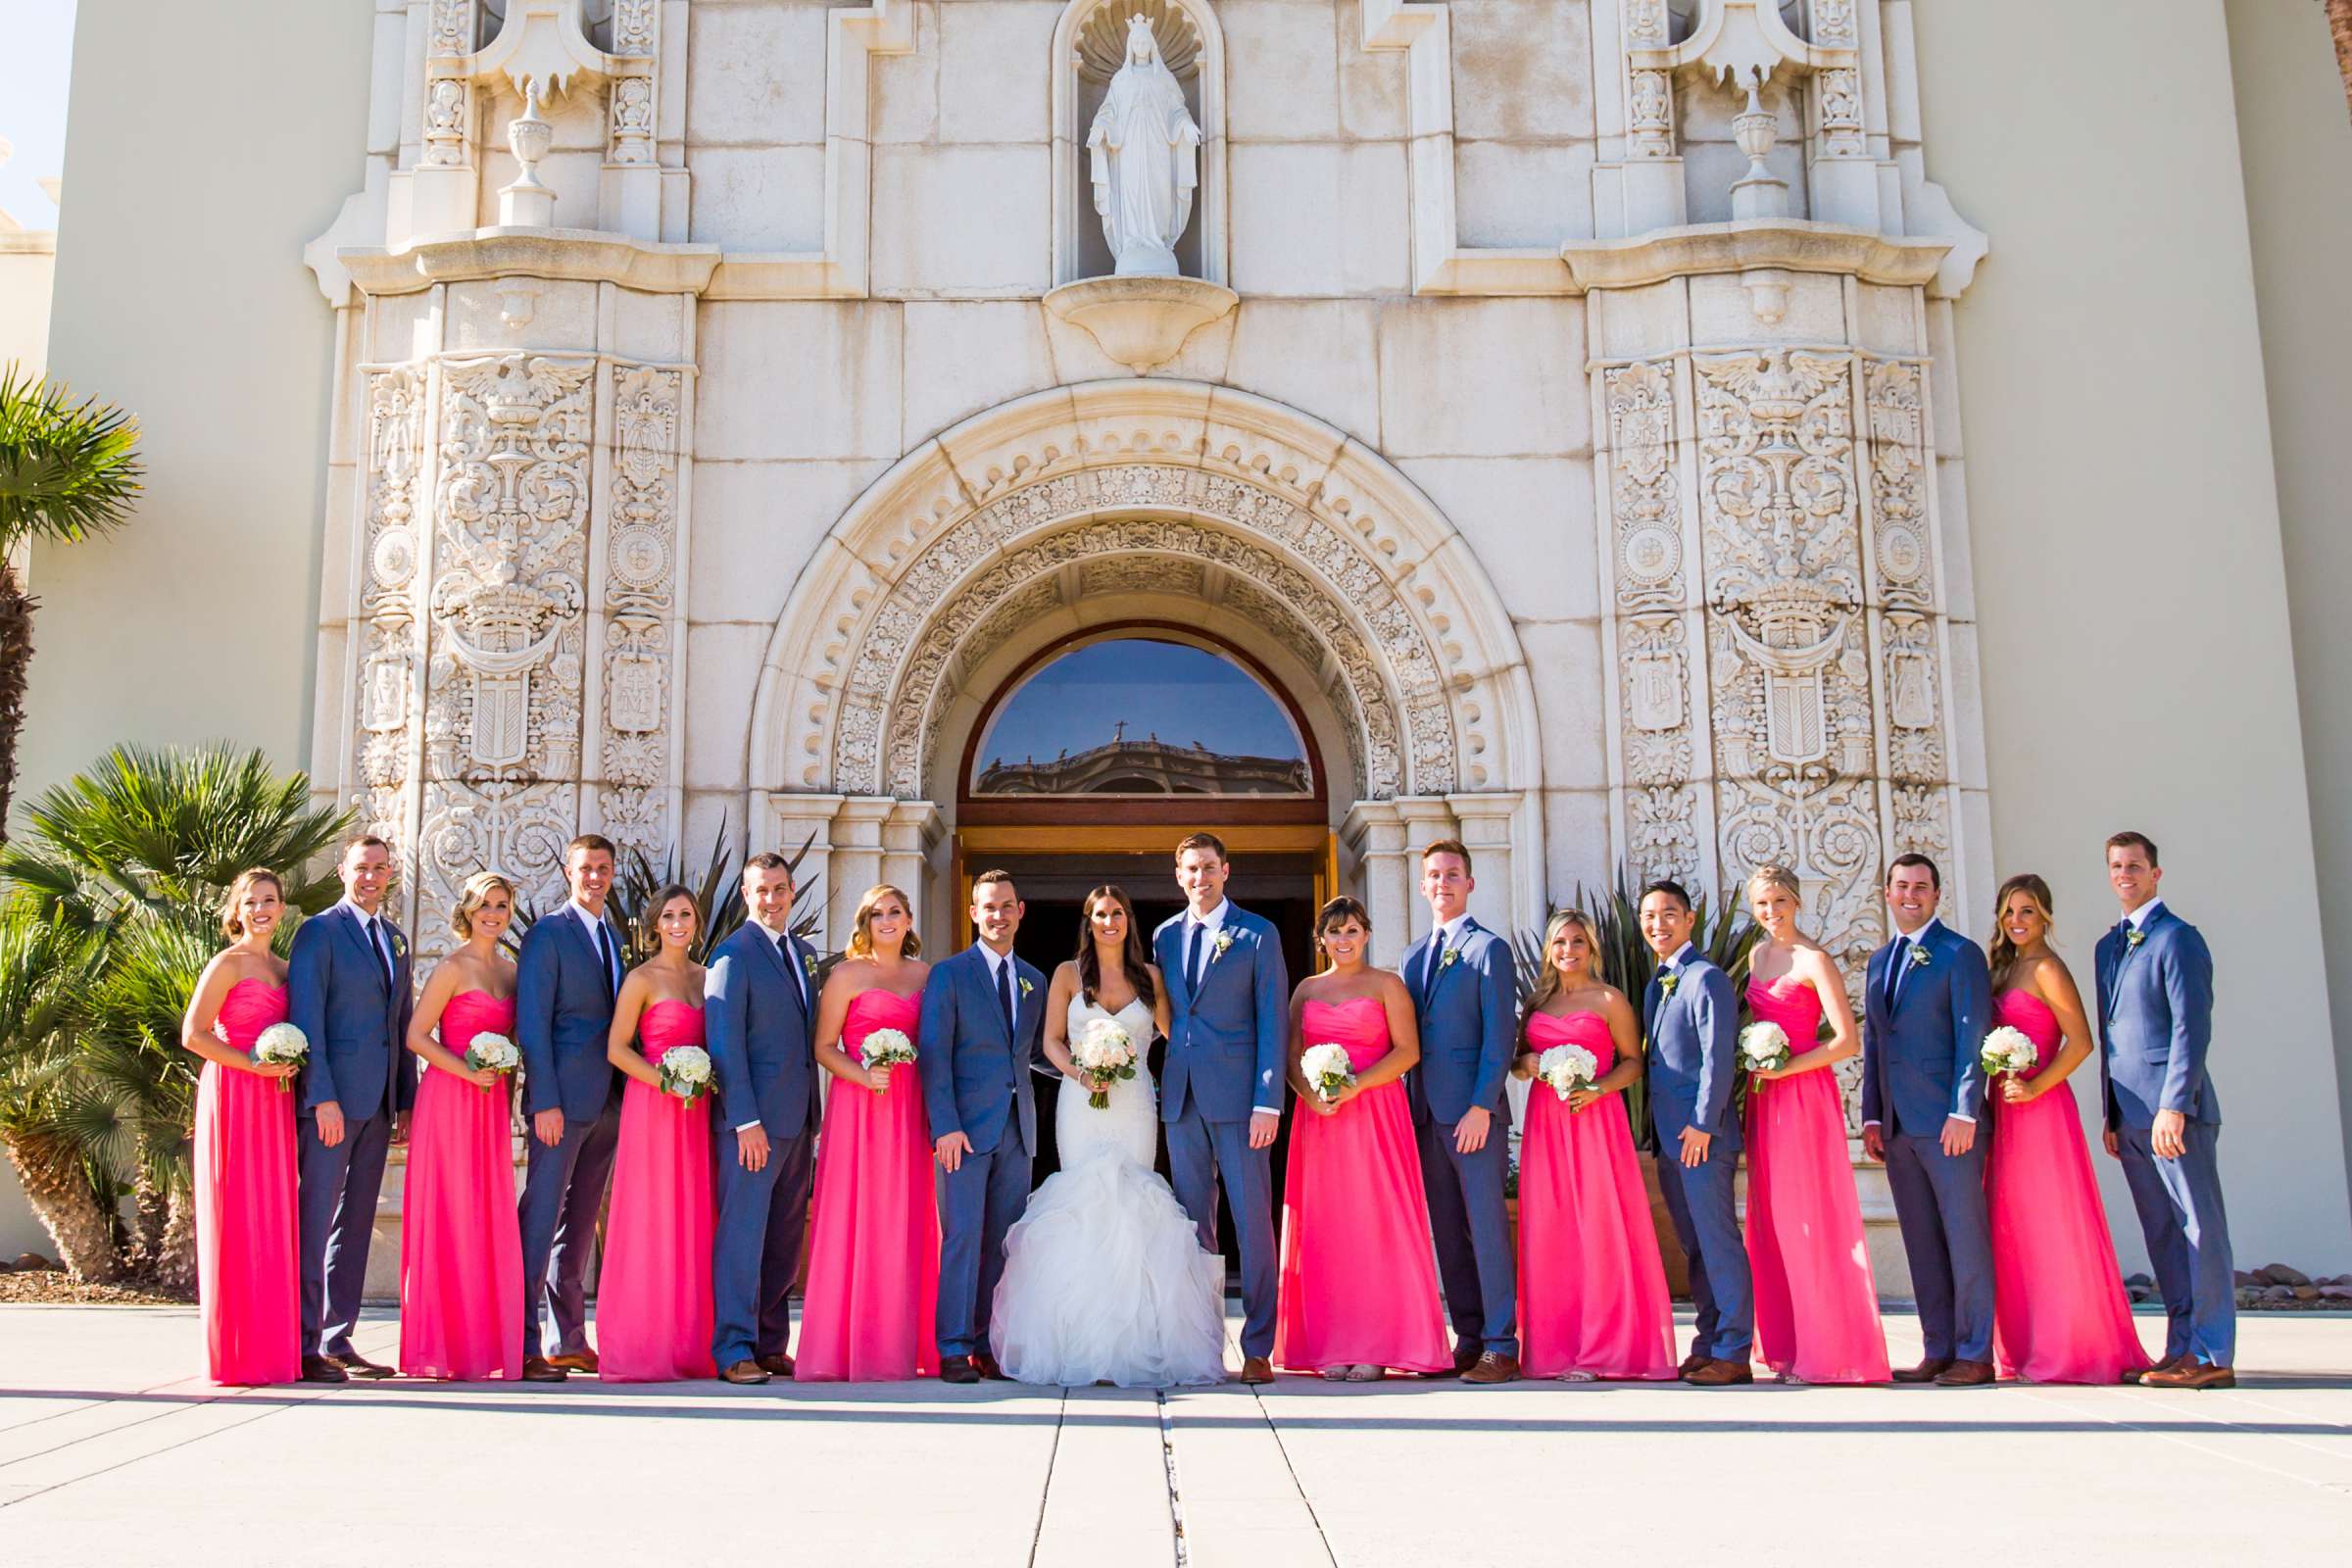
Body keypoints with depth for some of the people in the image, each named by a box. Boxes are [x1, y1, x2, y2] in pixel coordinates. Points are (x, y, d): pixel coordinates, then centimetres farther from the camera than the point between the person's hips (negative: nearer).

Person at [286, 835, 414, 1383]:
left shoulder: (395, 939, 18)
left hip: (378, 1104, 7)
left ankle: (338, 1342, 14)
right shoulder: (318, 932, -3)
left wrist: (406, 1102, 12)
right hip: (331, 1098, -7)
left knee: (355, 1225, 9)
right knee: (314, 1223, -5)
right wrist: (322, 1098, -18)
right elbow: (306, 1019, -10)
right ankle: (304, 1346, -1)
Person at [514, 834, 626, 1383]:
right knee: (542, 1216, -7)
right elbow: (532, 1022, -11)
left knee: (580, 1223, 11)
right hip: (562, 1099, -7)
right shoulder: (547, 934, -5)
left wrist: (626, 1093, 10)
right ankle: (525, 1346, -4)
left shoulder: (612, 935, 17)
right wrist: (544, 1101, -17)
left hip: (607, 1102, 7)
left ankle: (570, 1342, 17)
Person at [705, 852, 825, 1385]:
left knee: (785, 1240, 11)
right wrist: (745, 1120, -18)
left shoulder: (802, 951, 16)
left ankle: (772, 1345, 18)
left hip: (797, 1119, 8)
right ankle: (734, 1350, -1)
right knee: (742, 1232, -5)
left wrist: (814, 1115, 14)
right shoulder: (734, 954, -7)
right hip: (754, 1118, -8)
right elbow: (724, 1042, -13)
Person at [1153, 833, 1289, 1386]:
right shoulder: (1164, 936, 14)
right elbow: (1165, 1017, 16)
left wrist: (1268, 1102, -11)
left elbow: (1273, 1023, -4)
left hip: (1238, 1095, -4)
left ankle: (1258, 1347, 3)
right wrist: (1163, 1085, 4)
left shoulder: (1258, 935, 1)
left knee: (1253, 1219, -3)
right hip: (1181, 1097, 4)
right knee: (1193, 1220, 9)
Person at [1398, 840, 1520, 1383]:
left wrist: (1481, 1106, -16)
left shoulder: (1489, 949, -3)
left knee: (1486, 1226, -5)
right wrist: (1410, 1105, 8)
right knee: (1448, 1231, 9)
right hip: (1427, 1112, 7)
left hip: (1475, 1112, -6)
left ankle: (1502, 1347, 0)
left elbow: (1500, 1034, -9)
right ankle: (1469, 1338, 16)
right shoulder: (1412, 957, 17)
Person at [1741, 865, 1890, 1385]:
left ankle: (1829, 1350, 1)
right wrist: (1753, 1062, 8)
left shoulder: (1813, 960, -9)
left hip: (1805, 1094, -7)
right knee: (1771, 1220, 6)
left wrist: (1784, 1068, -15)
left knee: (1809, 1218, -5)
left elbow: (1847, 1040, -15)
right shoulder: (1757, 956, 13)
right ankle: (1788, 1346, 11)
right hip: (1764, 1096, 7)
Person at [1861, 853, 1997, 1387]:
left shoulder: (1959, 954, -3)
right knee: (1922, 1243, 9)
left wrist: (1964, 1112, -16)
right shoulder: (1880, 961, 18)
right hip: (1897, 1124, 7)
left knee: (1965, 1237, -2)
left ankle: (1975, 1354, 4)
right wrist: (1871, 1116, 11)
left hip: (1947, 1121, -7)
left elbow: (1973, 1038, -9)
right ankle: (1938, 1350, 16)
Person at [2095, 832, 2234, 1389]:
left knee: (2199, 1229, -4)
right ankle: (2182, 1348, 14)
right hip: (2131, 1116, 8)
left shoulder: (2177, 938, -6)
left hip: (2174, 1110, -8)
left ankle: (2211, 1355, -1)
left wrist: (2173, 1106, -20)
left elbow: (2192, 1028, -14)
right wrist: (2111, 1113, 16)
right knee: (2162, 1237, 9)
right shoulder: (2109, 945, 18)